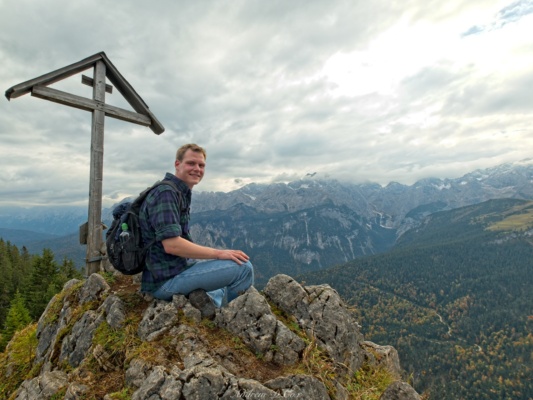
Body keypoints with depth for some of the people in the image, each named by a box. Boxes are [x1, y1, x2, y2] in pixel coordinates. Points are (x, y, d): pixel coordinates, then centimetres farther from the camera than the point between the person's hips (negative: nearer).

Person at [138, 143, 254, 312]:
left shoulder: (182, 193, 13)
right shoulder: (165, 193, -17)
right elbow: (171, 245, -26)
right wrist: (219, 253, -19)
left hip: (176, 268, 10)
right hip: (165, 280, -10)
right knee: (243, 267, -15)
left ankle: (209, 299, 3)